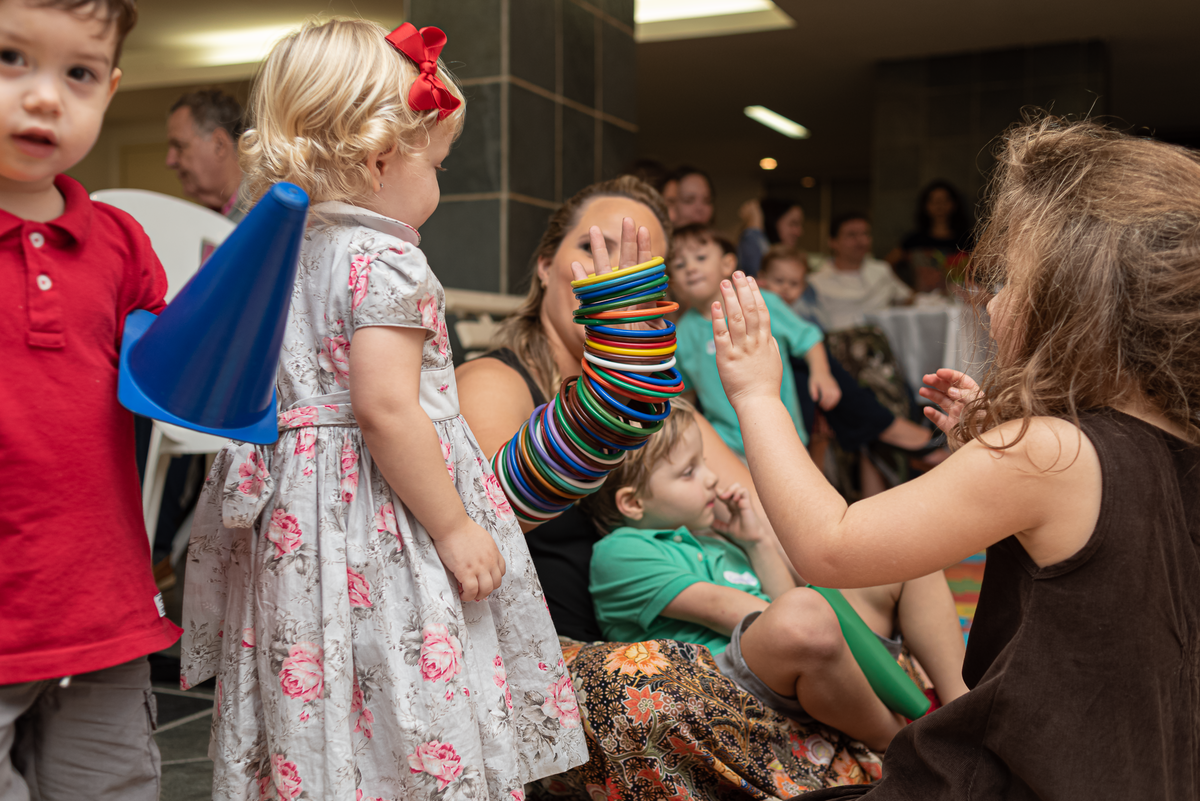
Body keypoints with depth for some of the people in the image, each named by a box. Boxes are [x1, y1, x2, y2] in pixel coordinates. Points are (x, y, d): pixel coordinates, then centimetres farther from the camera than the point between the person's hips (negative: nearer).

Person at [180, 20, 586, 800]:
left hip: (296, 516, 9)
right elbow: (386, 410, -22)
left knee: (313, 718, 15)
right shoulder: (386, 260, -16)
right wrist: (454, 527, -16)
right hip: (381, 528, -9)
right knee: (412, 728, 0)